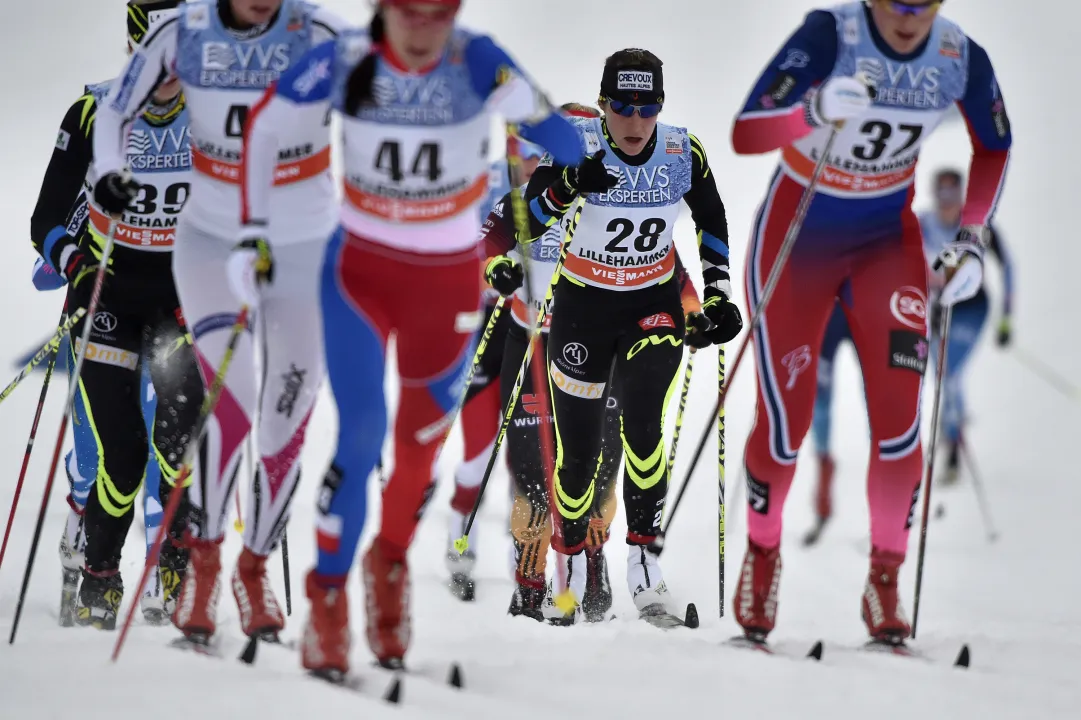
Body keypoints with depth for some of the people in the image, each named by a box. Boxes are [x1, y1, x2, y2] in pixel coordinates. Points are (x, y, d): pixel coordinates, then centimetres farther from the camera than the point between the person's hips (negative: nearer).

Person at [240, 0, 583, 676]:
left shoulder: (477, 62, -19)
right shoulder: (344, 62, -17)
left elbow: (564, 143, -21)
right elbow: (262, 130, -3)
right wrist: (252, 232, -3)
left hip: (449, 276, 1)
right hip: (361, 270, -1)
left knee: (421, 441, 15)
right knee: (361, 437, -13)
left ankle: (391, 563, 42)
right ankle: (328, 596, 4)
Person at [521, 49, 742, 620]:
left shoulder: (684, 154, -10)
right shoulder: (575, 147, -17)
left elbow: (712, 224, 7)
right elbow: (525, 224, -20)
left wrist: (719, 296, 1)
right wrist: (566, 189, -37)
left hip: (655, 306, 0)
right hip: (582, 307, 0)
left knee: (642, 424, -24)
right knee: (578, 450, 3)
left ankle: (642, 553, -14)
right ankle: (573, 560, 28)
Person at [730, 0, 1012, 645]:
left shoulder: (961, 57, -14)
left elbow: (995, 147, 7)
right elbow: (745, 135, -33)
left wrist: (971, 241, -2)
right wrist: (817, 110, -50)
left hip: (888, 240, 2)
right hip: (797, 237, -2)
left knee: (899, 418, -12)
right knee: (785, 422, -1)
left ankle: (885, 583, 4)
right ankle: (762, 554, 28)